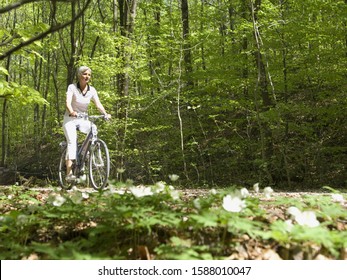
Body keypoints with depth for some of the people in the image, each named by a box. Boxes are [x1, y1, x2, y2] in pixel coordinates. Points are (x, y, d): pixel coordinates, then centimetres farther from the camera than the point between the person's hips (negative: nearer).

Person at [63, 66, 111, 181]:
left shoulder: (92, 90, 0)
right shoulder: (72, 87, -11)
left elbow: (98, 104, -9)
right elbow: (68, 103, -24)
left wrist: (105, 113, -28)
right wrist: (72, 112, -45)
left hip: (83, 119, 4)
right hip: (70, 119, -4)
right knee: (72, 142, -21)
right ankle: (69, 172, -25)